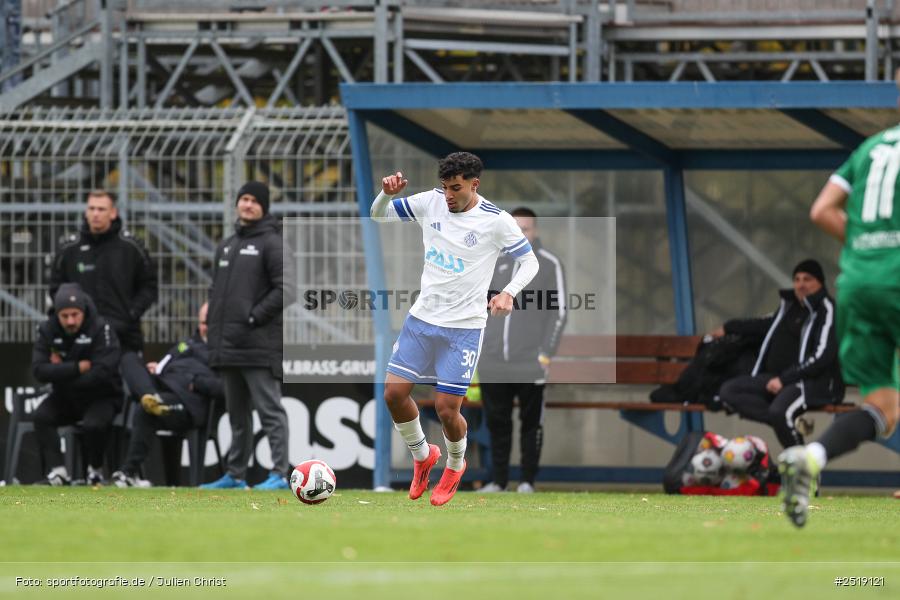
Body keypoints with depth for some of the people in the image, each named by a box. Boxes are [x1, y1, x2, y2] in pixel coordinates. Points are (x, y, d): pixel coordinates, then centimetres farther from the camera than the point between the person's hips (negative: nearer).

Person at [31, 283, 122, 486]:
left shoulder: (101, 329, -18)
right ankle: (58, 470, -22)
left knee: (93, 425, -32)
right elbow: (39, 370, -17)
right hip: (65, 399, 4)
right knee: (41, 417, -24)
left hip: (101, 397, -4)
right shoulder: (48, 330, -6)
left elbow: (101, 373, -26)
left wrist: (61, 372, -17)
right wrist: (78, 367, -25)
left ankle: (95, 470, -4)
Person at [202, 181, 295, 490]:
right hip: (228, 346, 8)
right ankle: (235, 474, 19)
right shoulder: (226, 246, 21)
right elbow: (216, 289, 28)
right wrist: (213, 326, 14)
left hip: (259, 346, -8)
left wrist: (256, 317, -15)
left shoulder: (271, 243, -5)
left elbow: (286, 289, -13)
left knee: (270, 409, -11)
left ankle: (280, 473, -14)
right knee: (237, 413, 13)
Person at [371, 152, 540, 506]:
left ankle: (456, 465, 27)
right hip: (421, 318, 4)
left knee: (446, 409, -5)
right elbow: (379, 216, 9)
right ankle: (423, 456, 25)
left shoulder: (497, 221, -11)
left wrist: (508, 293, -20)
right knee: (393, 394, -2)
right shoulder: (430, 203, -1)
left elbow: (530, 262, -1)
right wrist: (387, 194, -14)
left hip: (464, 327, -4)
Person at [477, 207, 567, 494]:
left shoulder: (548, 264, 2)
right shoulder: (495, 262, 13)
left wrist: (546, 352, -9)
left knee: (531, 422, 0)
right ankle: (498, 479, 10)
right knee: (497, 422, 4)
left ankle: (527, 480, 5)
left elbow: (558, 312, -1)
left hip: (529, 361, -4)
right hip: (493, 362, 4)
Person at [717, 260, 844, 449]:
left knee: (779, 411, -39)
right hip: (778, 378, 9)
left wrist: (784, 379, -20)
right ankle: (792, 422, -21)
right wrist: (729, 327, 44)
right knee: (728, 391, -9)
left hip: (815, 382, -9)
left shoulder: (826, 310, -8)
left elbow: (822, 355, -17)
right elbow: (768, 325, 37)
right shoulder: (789, 304, 16)